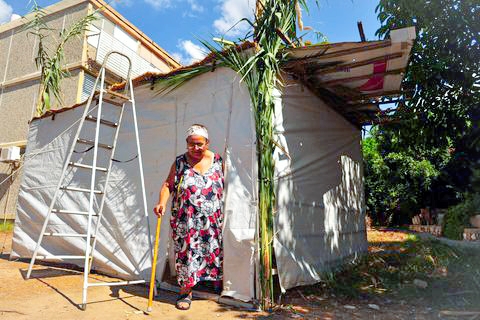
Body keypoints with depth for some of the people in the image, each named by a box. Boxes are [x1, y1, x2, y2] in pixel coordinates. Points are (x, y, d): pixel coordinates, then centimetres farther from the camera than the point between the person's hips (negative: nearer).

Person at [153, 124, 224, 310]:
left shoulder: (218, 161, 3)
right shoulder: (180, 162, 1)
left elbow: (226, 186, 11)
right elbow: (168, 185, 0)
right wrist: (162, 202, -17)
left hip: (213, 220, 1)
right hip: (186, 221, -1)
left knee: (215, 251, 10)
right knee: (186, 251, 3)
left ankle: (218, 285, 31)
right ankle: (186, 291, 18)